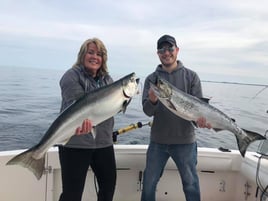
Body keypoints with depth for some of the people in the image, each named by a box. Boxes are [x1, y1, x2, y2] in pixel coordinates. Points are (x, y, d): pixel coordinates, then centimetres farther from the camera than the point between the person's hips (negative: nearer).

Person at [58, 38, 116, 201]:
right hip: (76, 142, -6)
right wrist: (82, 118, -43)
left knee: (109, 183, 17)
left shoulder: (107, 79, 14)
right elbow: (75, 102, -23)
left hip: (104, 142, 6)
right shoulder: (72, 75, -6)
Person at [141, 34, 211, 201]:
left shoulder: (191, 76, 1)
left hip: (185, 141, -1)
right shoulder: (152, 79, 2)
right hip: (157, 141, 1)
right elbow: (148, 111, -6)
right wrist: (152, 101, -28)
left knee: (191, 184, 11)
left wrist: (201, 117, -26)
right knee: (149, 183, 12)